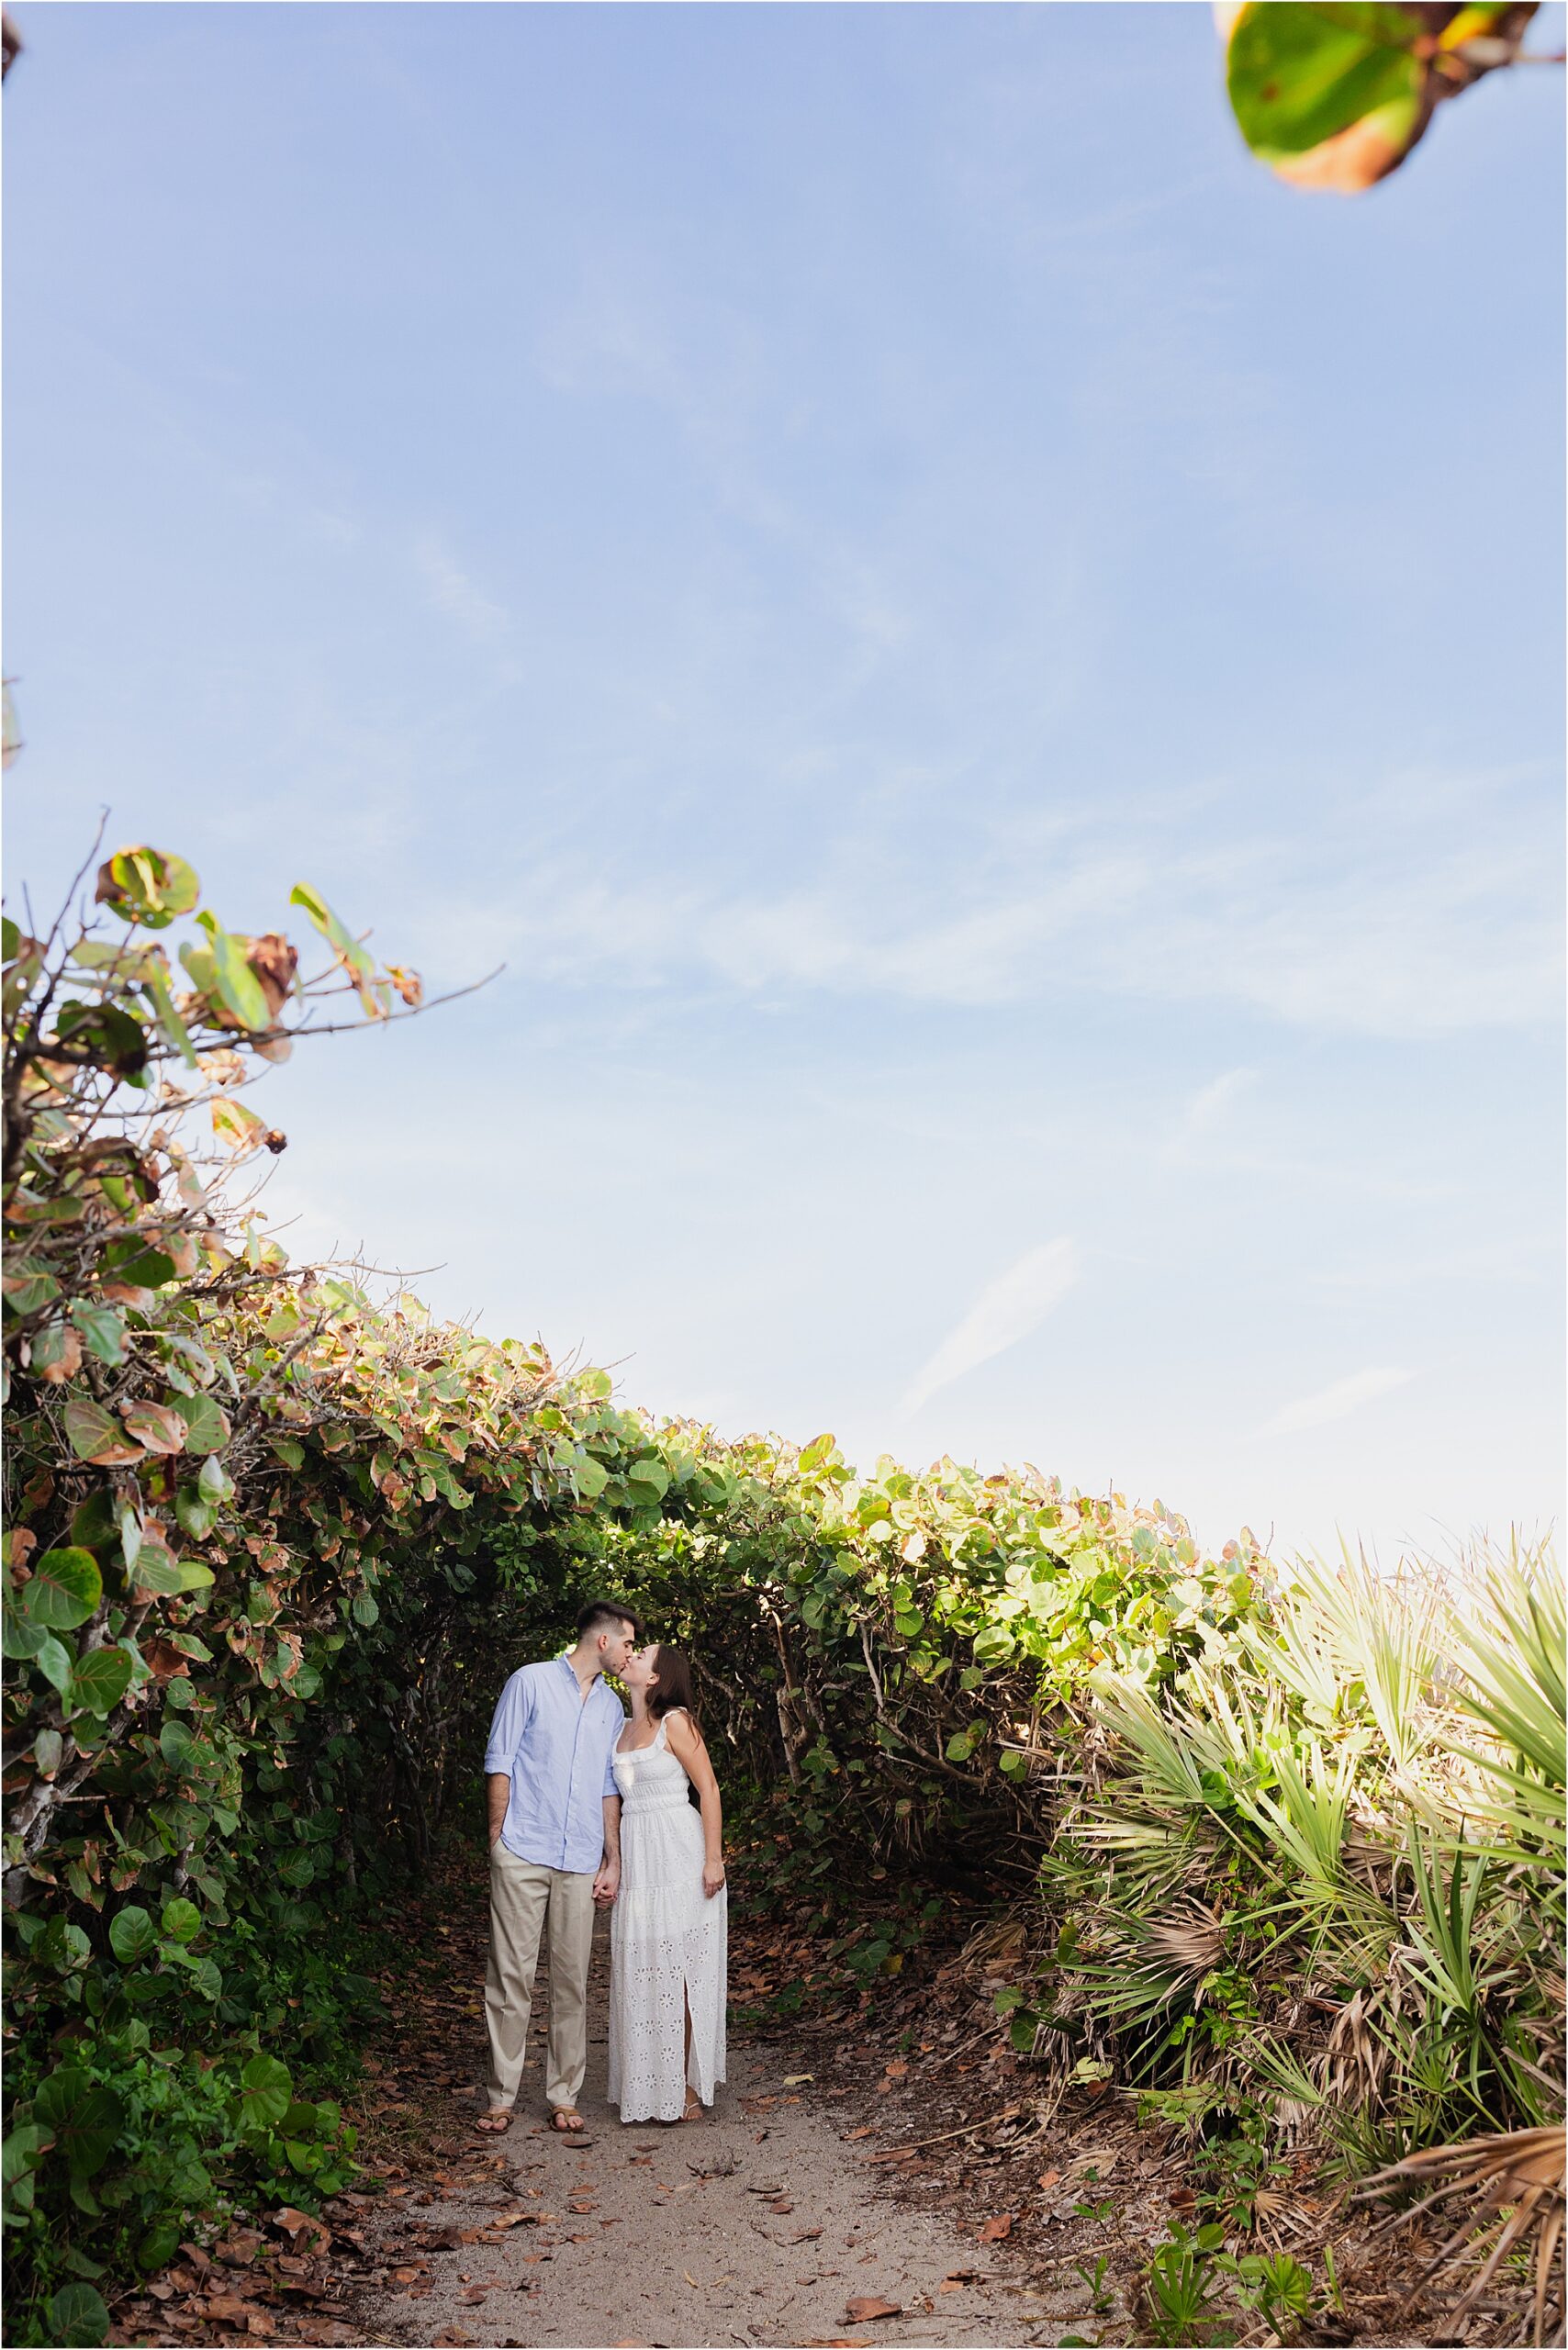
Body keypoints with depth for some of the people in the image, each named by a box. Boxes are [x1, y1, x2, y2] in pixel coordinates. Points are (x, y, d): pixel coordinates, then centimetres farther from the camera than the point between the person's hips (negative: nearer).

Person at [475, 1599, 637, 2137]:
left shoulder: (611, 1706, 17)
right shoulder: (531, 1683, 0)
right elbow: (499, 1764, 0)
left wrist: (613, 1859, 14)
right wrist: (498, 1840, -4)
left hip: (580, 1863, 4)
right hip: (523, 1854, -4)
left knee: (572, 1980, 5)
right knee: (510, 1975, -2)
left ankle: (564, 2096, 13)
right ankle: (501, 2097, 7)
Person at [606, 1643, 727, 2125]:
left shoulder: (675, 1722, -7)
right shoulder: (624, 1729, 14)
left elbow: (708, 1788, -9)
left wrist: (713, 1859, -14)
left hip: (677, 1854, -7)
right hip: (636, 1857, 7)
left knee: (677, 1968, -1)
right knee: (641, 1971, 7)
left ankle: (686, 2089, 7)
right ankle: (648, 2089, 15)